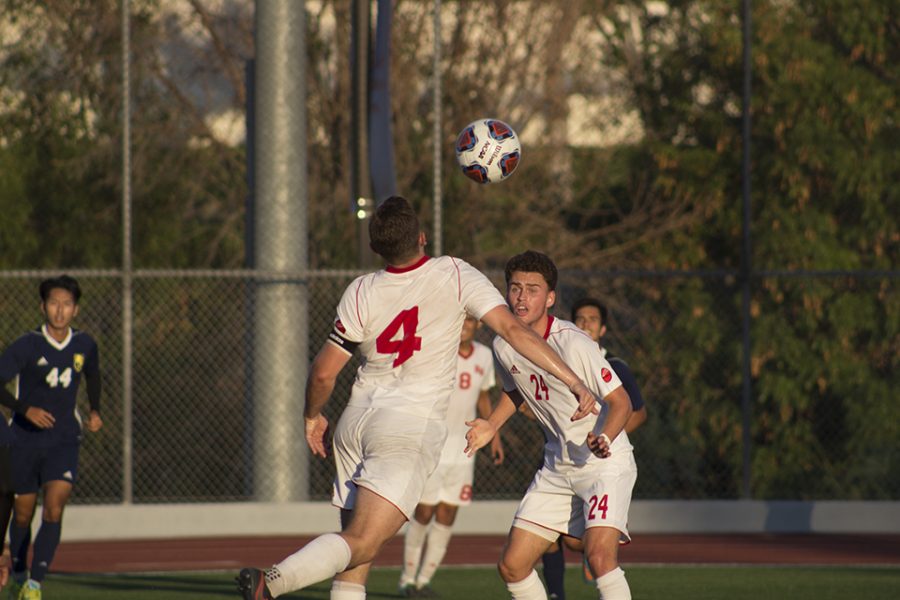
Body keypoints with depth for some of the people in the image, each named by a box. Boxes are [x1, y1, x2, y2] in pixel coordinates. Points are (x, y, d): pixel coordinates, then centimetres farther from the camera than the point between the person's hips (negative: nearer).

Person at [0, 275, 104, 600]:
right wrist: (26, 409, -31)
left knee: (54, 511, -16)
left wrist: (95, 410, 12)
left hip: (64, 441, 1)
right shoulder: (26, 346, -12)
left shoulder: (85, 345, 1)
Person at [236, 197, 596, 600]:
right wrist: (574, 382, -9)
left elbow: (323, 373, 3)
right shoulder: (454, 276, -5)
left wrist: (312, 416, 22)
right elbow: (513, 330, -10)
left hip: (356, 419, 4)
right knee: (362, 545, -14)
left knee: (356, 547, 11)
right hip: (410, 428, -4)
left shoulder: (361, 293, 1)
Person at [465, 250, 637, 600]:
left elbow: (620, 401, -19)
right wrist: (491, 425, 5)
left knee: (599, 555, -28)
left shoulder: (573, 343, -22)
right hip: (557, 466, 7)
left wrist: (604, 439, -37)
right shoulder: (503, 346, -2)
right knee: (512, 566, 3)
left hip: (606, 463, -7)